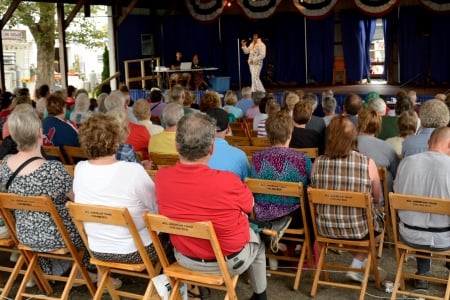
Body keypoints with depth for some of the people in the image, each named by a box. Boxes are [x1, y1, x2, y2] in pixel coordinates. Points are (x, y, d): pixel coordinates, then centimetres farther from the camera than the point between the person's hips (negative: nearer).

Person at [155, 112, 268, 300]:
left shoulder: (161, 178, -21)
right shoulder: (227, 181, -32)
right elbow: (250, 205, -9)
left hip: (184, 258, 4)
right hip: (230, 261, -3)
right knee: (256, 239, 29)